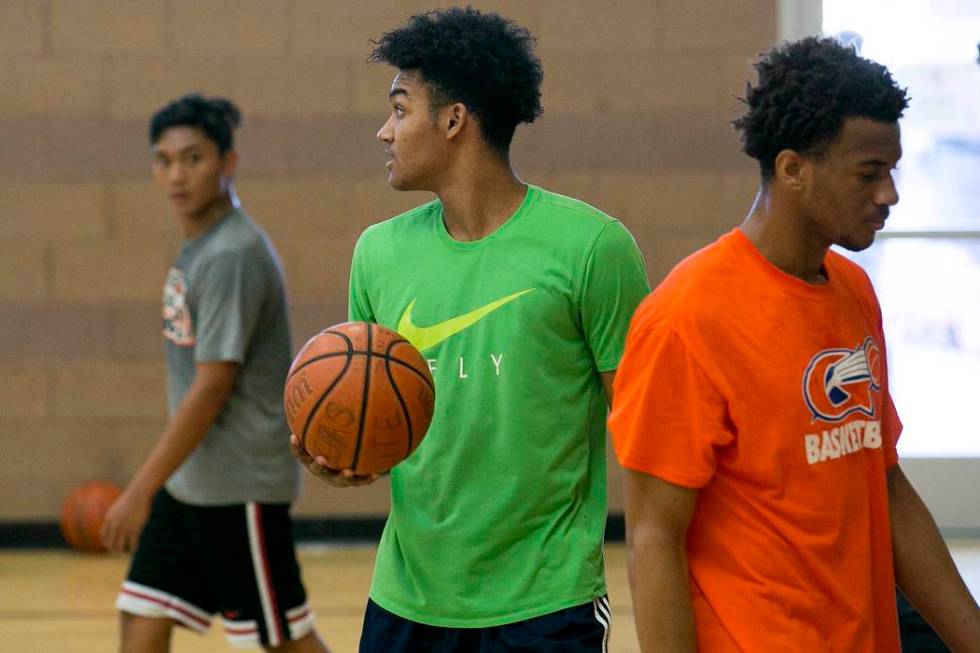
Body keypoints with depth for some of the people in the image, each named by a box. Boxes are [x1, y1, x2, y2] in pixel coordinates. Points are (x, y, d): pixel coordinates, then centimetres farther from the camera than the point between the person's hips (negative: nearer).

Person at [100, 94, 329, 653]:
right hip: (189, 481, 9)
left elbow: (212, 386, -22)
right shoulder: (197, 246, 10)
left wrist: (142, 490, -21)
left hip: (239, 483, -9)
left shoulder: (232, 254, -18)